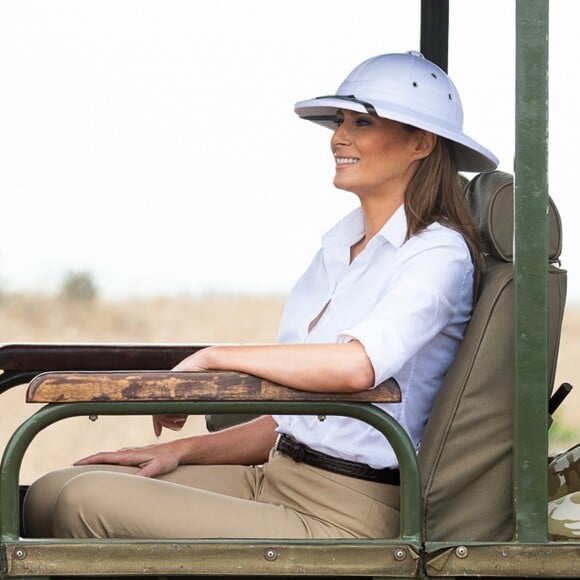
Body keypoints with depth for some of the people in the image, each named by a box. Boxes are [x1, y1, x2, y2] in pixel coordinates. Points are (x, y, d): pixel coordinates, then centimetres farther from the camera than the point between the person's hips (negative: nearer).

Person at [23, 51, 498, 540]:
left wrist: (212, 358, -17)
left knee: (88, 503, -21)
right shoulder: (338, 246, 19)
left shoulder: (439, 255, -9)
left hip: (344, 516, -9)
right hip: (273, 479, 9)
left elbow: (358, 365, -29)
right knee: (50, 494, -7)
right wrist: (181, 451, 9)